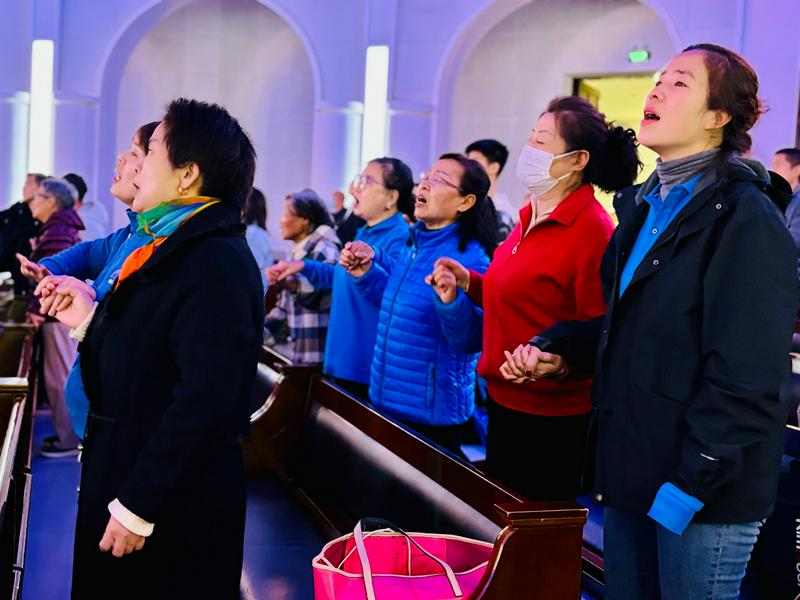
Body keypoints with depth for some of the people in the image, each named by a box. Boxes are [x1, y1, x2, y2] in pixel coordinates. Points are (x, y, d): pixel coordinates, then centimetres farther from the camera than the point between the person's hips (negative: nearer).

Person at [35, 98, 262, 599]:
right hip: (126, 479, 9)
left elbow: (205, 403, -26)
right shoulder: (174, 249, 11)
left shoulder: (218, 265, -21)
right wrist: (92, 321, 4)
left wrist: (137, 504, -23)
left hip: (173, 510, -9)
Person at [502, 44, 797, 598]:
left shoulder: (746, 219, -16)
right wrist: (556, 348, 3)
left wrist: (687, 485, -21)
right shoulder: (645, 206, 11)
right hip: (633, 468, 8)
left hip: (703, 490, -8)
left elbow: (743, 379, -20)